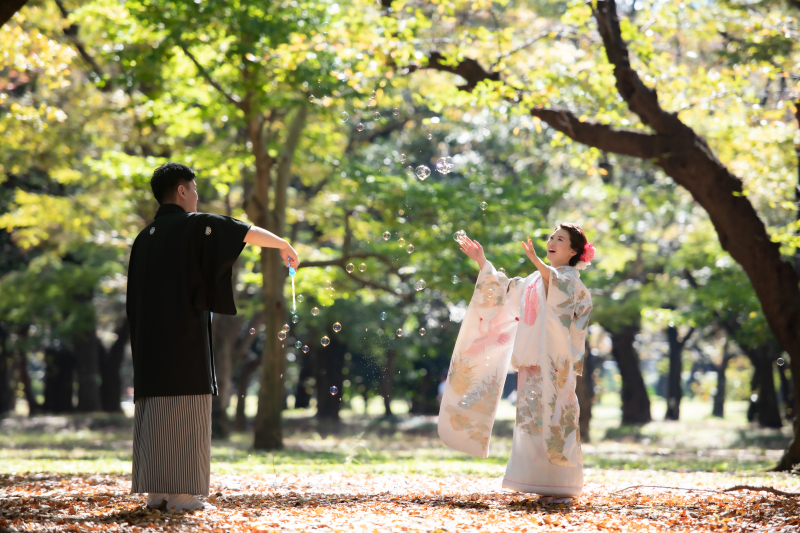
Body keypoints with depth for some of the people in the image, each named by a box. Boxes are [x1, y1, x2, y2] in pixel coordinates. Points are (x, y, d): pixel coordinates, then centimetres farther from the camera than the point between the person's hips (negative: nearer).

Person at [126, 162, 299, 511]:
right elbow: (247, 232, 1)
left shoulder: (144, 238, 16)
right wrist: (284, 246, 17)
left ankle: (156, 492, 5)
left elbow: (134, 300, 18)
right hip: (186, 339, -7)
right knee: (185, 415, -6)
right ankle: (182, 494, -9)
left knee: (156, 416, 6)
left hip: (149, 341, 7)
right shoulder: (194, 225, -4)